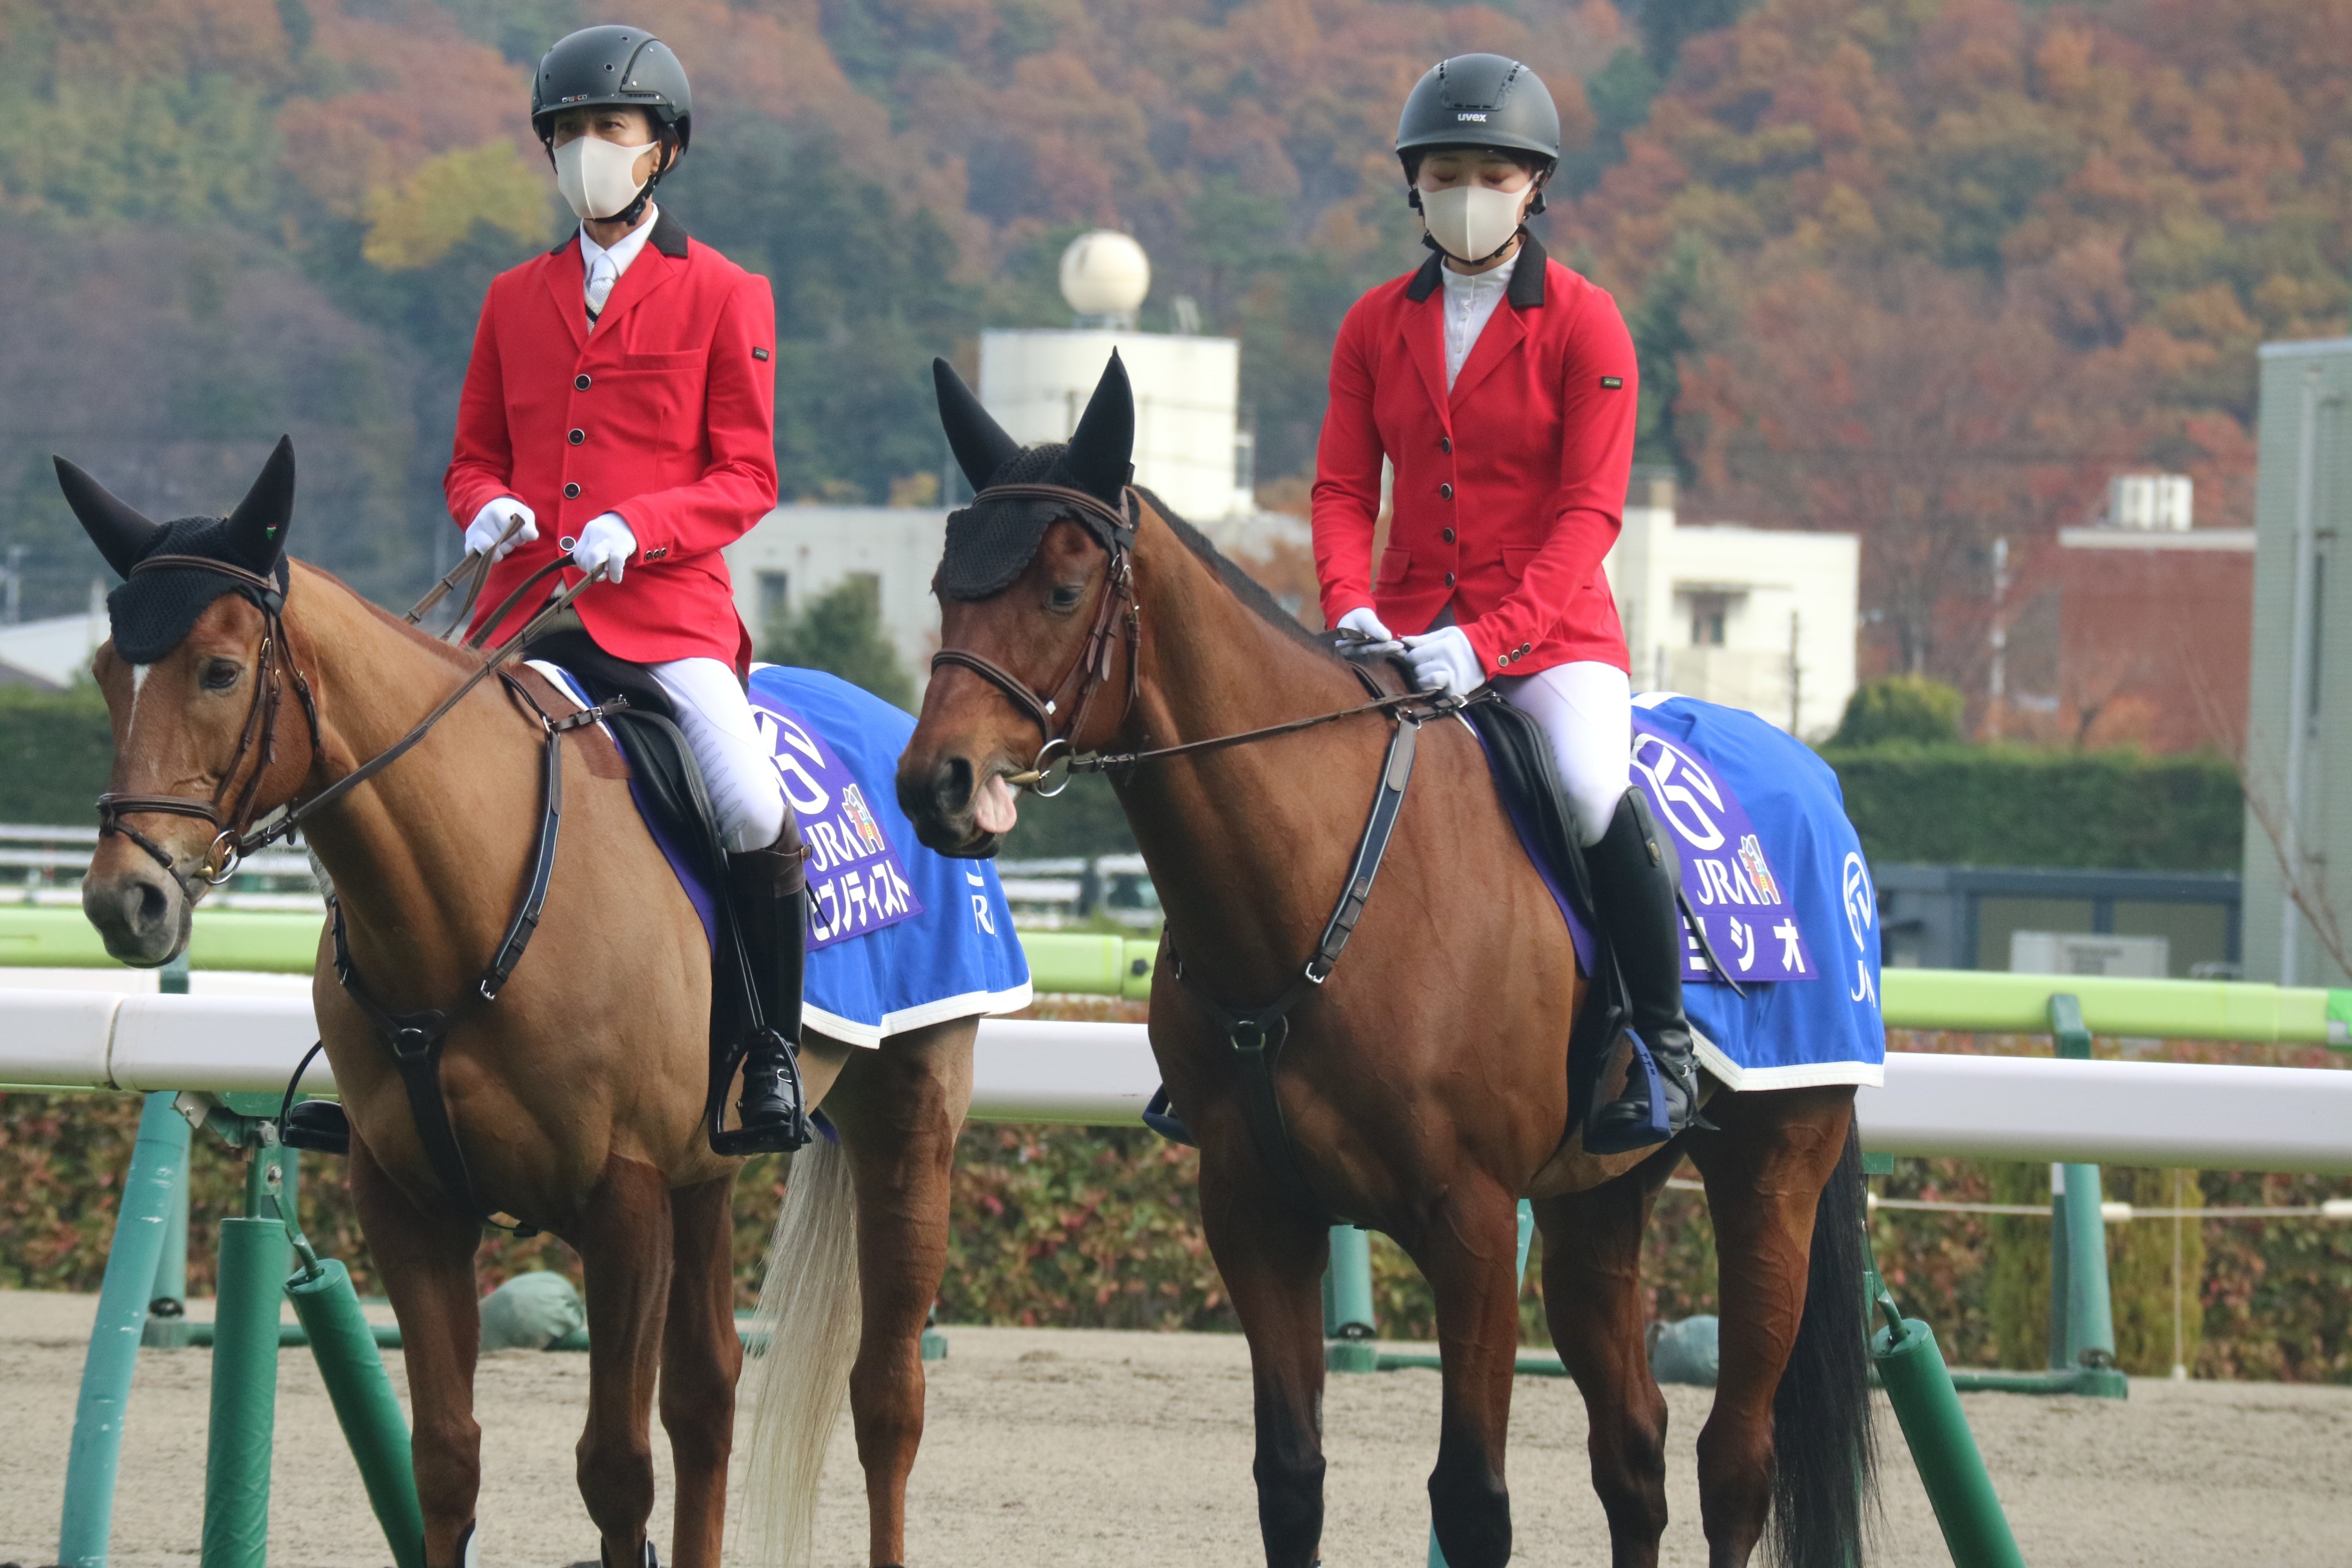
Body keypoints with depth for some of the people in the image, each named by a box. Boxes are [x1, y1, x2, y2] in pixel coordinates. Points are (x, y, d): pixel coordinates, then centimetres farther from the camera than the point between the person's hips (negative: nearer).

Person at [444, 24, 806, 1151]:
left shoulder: (723, 297, 4)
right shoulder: (515, 300, 15)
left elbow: (746, 479, 1)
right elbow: (473, 457, 19)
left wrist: (635, 526, -16)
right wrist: (488, 509, -5)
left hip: (666, 605, -4)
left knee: (755, 814, -24)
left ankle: (773, 1057, -7)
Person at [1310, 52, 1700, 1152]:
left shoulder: (1584, 324, -4)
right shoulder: (1376, 327, 8)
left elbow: (1589, 513, -11)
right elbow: (1343, 488, 5)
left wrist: (1488, 642, -24)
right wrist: (1348, 607, -16)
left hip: (1550, 626, -4)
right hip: (1409, 626, 4)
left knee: (1599, 794, -31)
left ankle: (1661, 1040, -13)